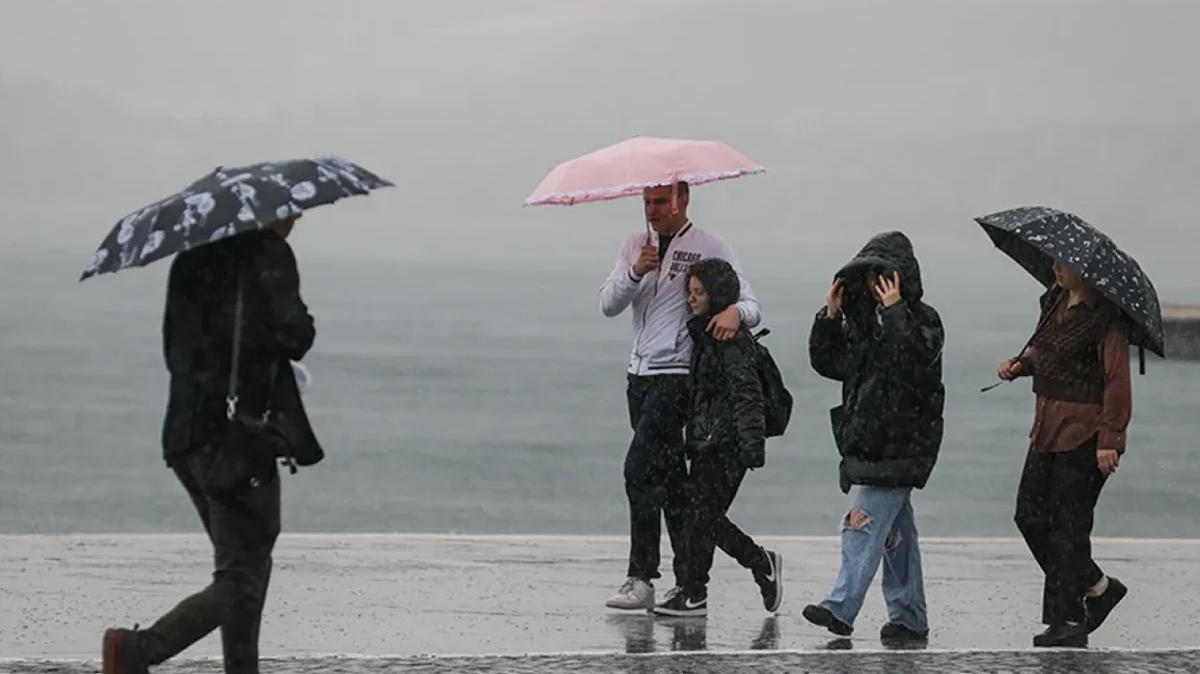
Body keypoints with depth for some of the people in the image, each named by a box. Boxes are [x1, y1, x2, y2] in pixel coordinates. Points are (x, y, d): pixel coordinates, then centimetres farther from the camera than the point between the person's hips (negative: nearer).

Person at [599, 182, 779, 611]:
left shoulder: (709, 249, -3)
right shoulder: (635, 246, 14)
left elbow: (751, 306, -5)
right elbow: (609, 304, 4)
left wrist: (735, 312, -29)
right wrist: (636, 272, -14)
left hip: (677, 375, -7)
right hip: (640, 374, 7)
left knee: (640, 467, -18)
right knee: (669, 478, 9)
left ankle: (642, 578, -17)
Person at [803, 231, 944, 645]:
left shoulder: (922, 320, -7)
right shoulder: (863, 320, 15)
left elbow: (918, 362, -25)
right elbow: (827, 363, 17)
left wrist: (896, 312, -26)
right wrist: (830, 316, 3)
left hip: (898, 445, -8)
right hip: (866, 440, 8)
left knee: (864, 523, -16)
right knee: (895, 530, 11)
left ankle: (840, 608, -22)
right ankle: (909, 618, 16)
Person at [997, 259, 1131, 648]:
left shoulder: (1106, 317, -16)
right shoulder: (1055, 302, 10)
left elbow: (1117, 381, -18)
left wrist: (1109, 440, -21)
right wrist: (1020, 364, 4)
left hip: (1084, 435, -9)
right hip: (1048, 432, 9)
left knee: (1068, 526, -5)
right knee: (1030, 515, 9)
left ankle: (1068, 622, 3)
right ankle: (1098, 588, 22)